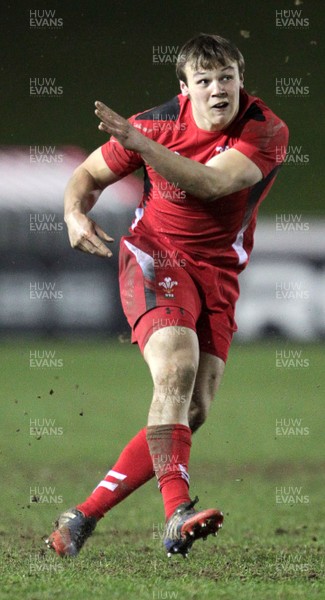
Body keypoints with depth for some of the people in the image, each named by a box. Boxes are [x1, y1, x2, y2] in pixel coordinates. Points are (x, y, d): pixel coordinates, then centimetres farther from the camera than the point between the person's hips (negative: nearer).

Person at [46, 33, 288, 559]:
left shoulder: (266, 131, -11)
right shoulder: (160, 121, -7)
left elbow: (211, 183, -28)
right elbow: (90, 174, 7)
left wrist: (143, 144, -38)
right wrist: (76, 211, -16)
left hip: (219, 273, 3)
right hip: (155, 254, -3)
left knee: (192, 411, -4)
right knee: (177, 366, -29)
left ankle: (84, 516, 3)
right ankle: (178, 515, -40)